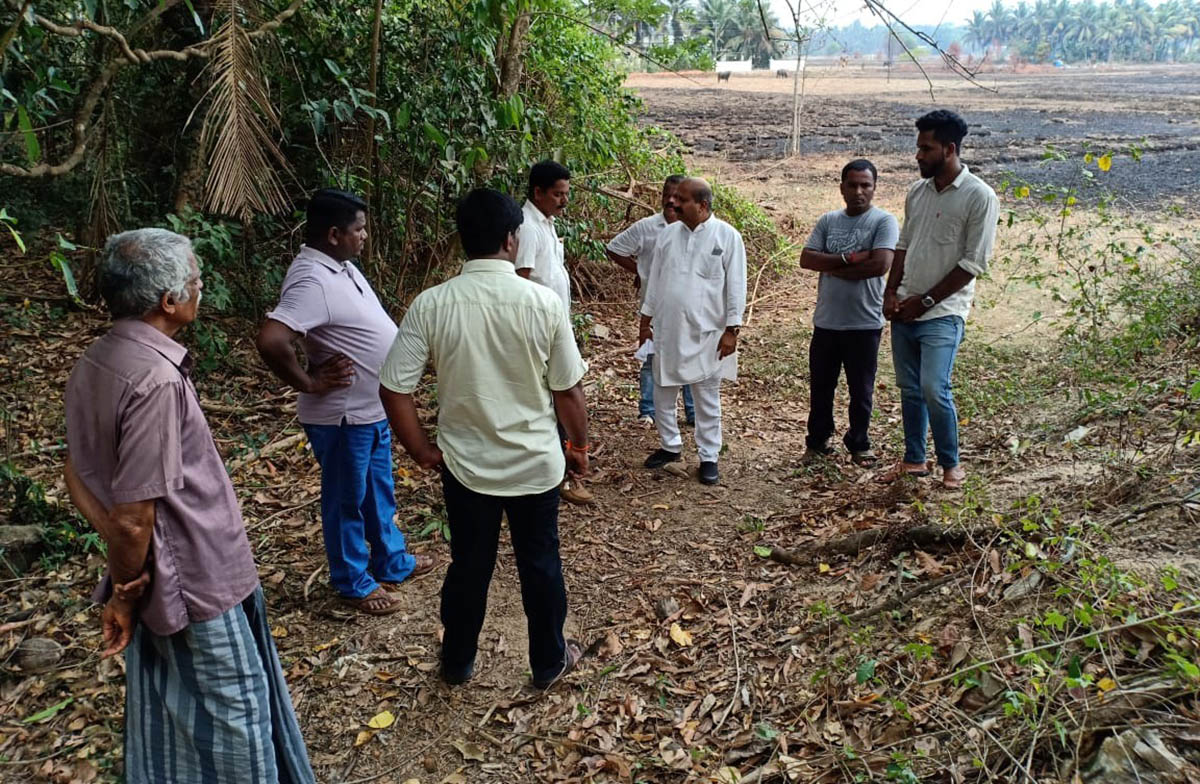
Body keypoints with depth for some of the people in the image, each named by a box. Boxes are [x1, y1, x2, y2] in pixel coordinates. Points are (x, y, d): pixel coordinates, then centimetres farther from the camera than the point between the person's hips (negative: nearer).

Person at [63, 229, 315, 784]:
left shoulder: (94, 363, 0)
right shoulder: (156, 380, -29)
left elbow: (77, 477, 6)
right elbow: (133, 520, -27)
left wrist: (125, 581, 3)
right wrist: (125, 596, -10)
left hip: (162, 579, 9)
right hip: (198, 581, -9)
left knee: (168, 708, 26)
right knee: (230, 715, 11)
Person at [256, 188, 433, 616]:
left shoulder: (340, 265, 5)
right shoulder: (312, 281, -26)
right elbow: (270, 340, -37)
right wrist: (309, 384, -24)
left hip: (372, 408, 9)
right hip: (343, 416, -9)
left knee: (380, 492, 23)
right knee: (347, 501, 9)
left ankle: (392, 561, 41)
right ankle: (354, 584, 27)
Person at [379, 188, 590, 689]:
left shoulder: (430, 305, -14)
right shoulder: (543, 302, -16)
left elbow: (393, 389, -12)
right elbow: (569, 390, -9)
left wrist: (422, 451, 3)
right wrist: (579, 447, 8)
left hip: (465, 465, 1)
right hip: (536, 464, -1)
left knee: (468, 567, 20)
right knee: (541, 565, 18)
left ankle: (457, 663, 40)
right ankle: (549, 662, 37)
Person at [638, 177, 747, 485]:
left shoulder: (727, 236, -9)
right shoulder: (668, 233, 4)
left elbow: (736, 287, -8)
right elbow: (655, 279, 11)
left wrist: (731, 329, -12)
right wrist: (646, 320, 11)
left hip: (706, 332, -4)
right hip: (667, 329, 5)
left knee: (707, 398, 7)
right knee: (663, 392, 13)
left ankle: (708, 457, 19)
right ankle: (670, 445, 32)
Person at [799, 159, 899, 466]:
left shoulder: (884, 221, -7)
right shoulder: (828, 221, 6)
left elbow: (880, 265, -21)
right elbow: (806, 259, -5)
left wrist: (833, 267, -12)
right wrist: (849, 259, -17)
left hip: (864, 323, -4)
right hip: (826, 321, 4)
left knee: (861, 390, 9)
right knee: (820, 386, 14)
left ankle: (858, 444, 26)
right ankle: (818, 440, 30)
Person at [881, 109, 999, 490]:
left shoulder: (979, 197, -11)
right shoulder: (917, 191, 10)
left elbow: (973, 263, -13)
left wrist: (925, 301, -13)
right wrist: (891, 293, 4)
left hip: (942, 314, -6)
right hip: (904, 310, 6)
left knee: (934, 390, -13)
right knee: (909, 389, 12)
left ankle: (951, 464, 8)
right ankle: (914, 459, 26)